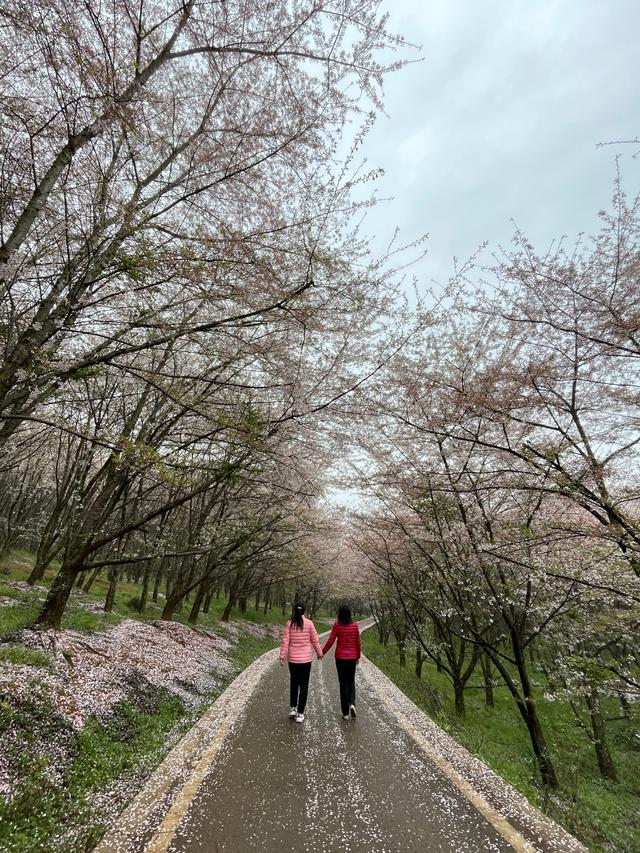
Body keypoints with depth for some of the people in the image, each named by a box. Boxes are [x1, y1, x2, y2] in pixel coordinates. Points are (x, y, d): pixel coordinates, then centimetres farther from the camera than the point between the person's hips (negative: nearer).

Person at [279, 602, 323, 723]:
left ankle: (292, 708, 26)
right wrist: (319, 653, 12)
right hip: (306, 658, -1)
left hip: (293, 658, 2)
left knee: (294, 683, 22)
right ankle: (300, 713, 13)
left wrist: (282, 656, -3)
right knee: (304, 685, 10)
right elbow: (315, 640, -1)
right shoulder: (309, 623, -8)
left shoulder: (290, 623, -6)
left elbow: (285, 641, -8)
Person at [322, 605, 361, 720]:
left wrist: (322, 653, 4)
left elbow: (330, 641, -9)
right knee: (351, 682, 18)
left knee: (343, 684, 9)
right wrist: (358, 656, 16)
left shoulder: (337, 625, -11)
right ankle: (352, 704, -3)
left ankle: (345, 713, 13)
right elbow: (358, 642, 2)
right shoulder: (355, 625, -5)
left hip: (340, 657, -1)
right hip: (352, 657, 2)